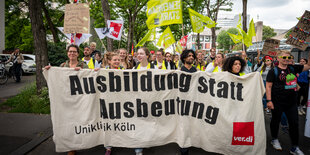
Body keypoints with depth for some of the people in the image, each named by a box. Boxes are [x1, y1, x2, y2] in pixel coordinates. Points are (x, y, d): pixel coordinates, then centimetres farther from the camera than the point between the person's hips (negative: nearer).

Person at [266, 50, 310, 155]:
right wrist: (269, 100, -17)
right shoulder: (274, 71, -8)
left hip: (291, 102, 5)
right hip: (278, 103, -5)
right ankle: (274, 139, 35)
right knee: (276, 121, 12)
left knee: (294, 123, 9)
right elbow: (268, 86, -11)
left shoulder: (293, 68, 7)